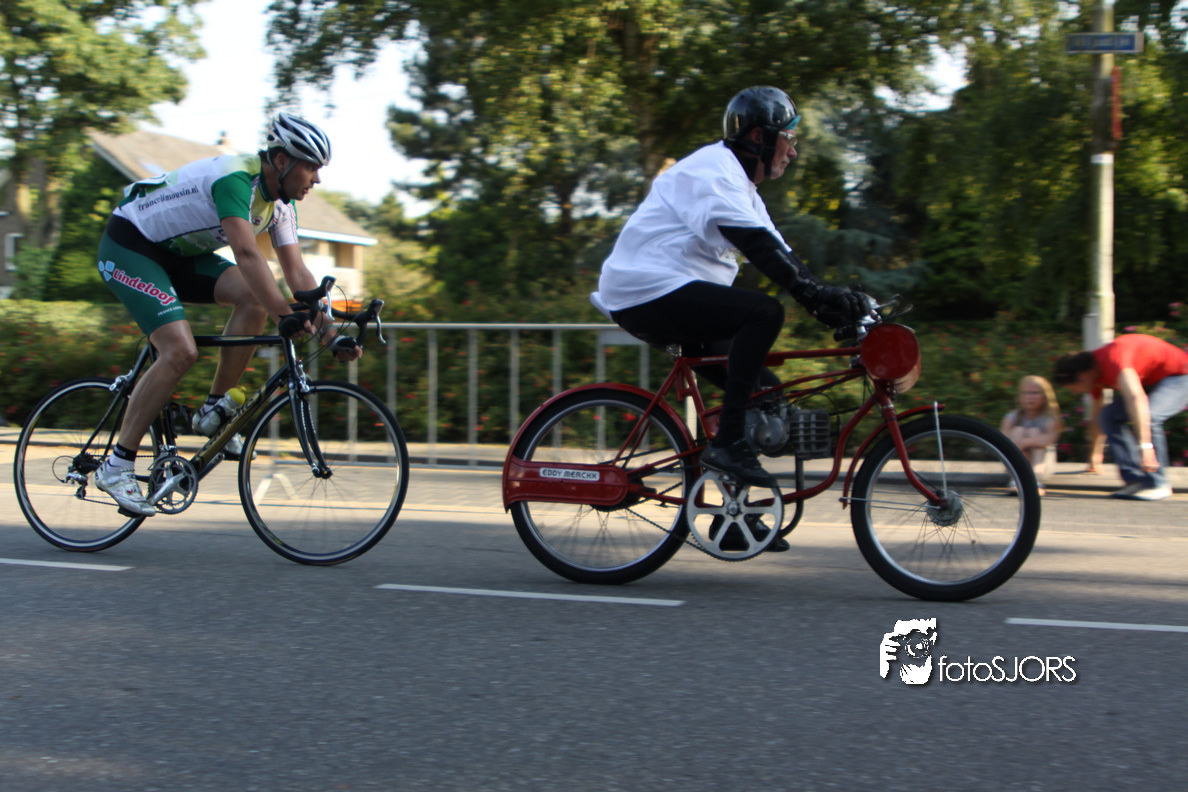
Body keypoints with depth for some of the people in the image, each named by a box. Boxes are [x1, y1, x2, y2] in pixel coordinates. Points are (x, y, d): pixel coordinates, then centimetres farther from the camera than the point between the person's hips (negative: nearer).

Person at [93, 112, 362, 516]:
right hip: (128, 247, -8)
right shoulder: (235, 179, -29)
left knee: (254, 298, -15)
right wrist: (286, 317, -47)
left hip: (177, 253, 8)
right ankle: (116, 465, -13)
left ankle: (213, 411, -3)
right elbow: (247, 256, -41)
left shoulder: (281, 201, -2)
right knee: (180, 351, -23)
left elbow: (296, 272, -3)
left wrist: (329, 329, -13)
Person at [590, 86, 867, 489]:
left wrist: (831, 301, 1)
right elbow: (755, 244, -27)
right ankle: (727, 442, -25)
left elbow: (777, 252, 15)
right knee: (765, 313, -25)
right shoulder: (712, 169, -12)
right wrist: (818, 294, -35)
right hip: (651, 292, -11)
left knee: (765, 393, 13)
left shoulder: (741, 186, 21)